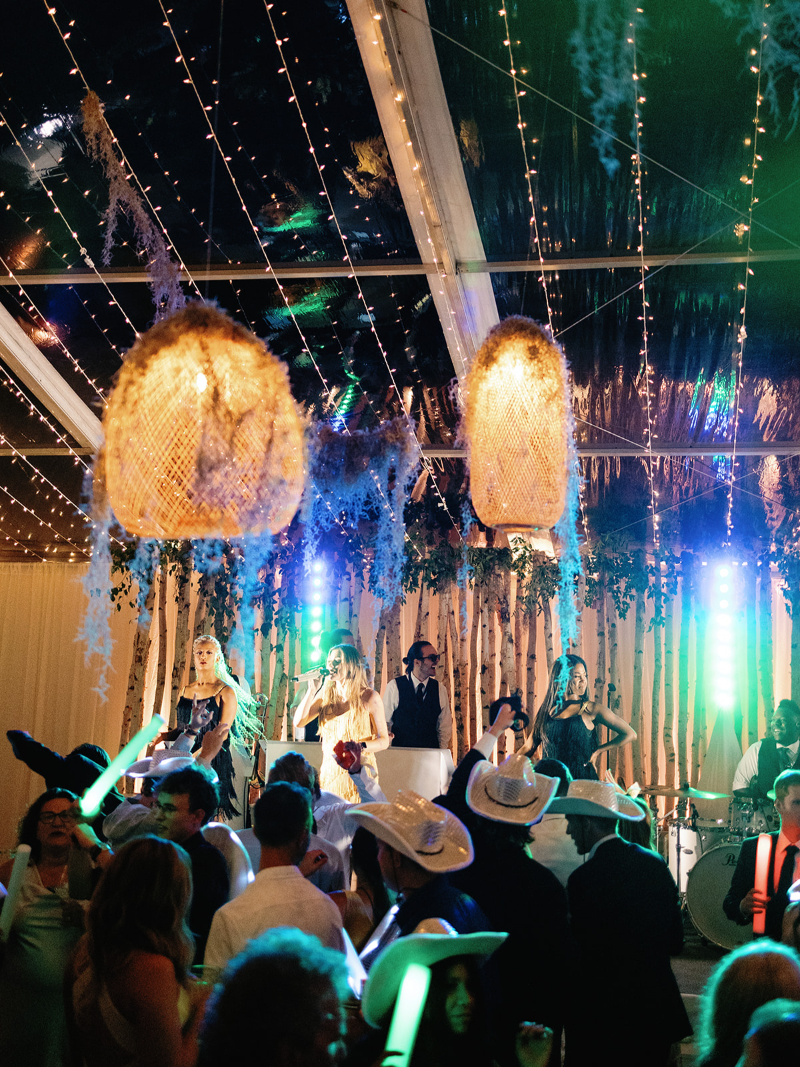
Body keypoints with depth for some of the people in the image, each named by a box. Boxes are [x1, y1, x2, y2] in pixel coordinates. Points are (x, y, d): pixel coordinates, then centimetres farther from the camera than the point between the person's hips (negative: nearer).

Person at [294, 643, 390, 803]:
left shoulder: (369, 697, -4)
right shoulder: (325, 695, 7)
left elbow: (384, 740, -3)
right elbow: (298, 722, -3)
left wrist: (359, 747, -22)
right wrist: (312, 690, -7)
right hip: (329, 774, 3)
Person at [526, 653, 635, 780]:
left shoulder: (591, 709, 5)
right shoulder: (547, 709, 13)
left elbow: (630, 735, 9)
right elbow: (529, 747, 20)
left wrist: (598, 751, 6)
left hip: (583, 780, -2)